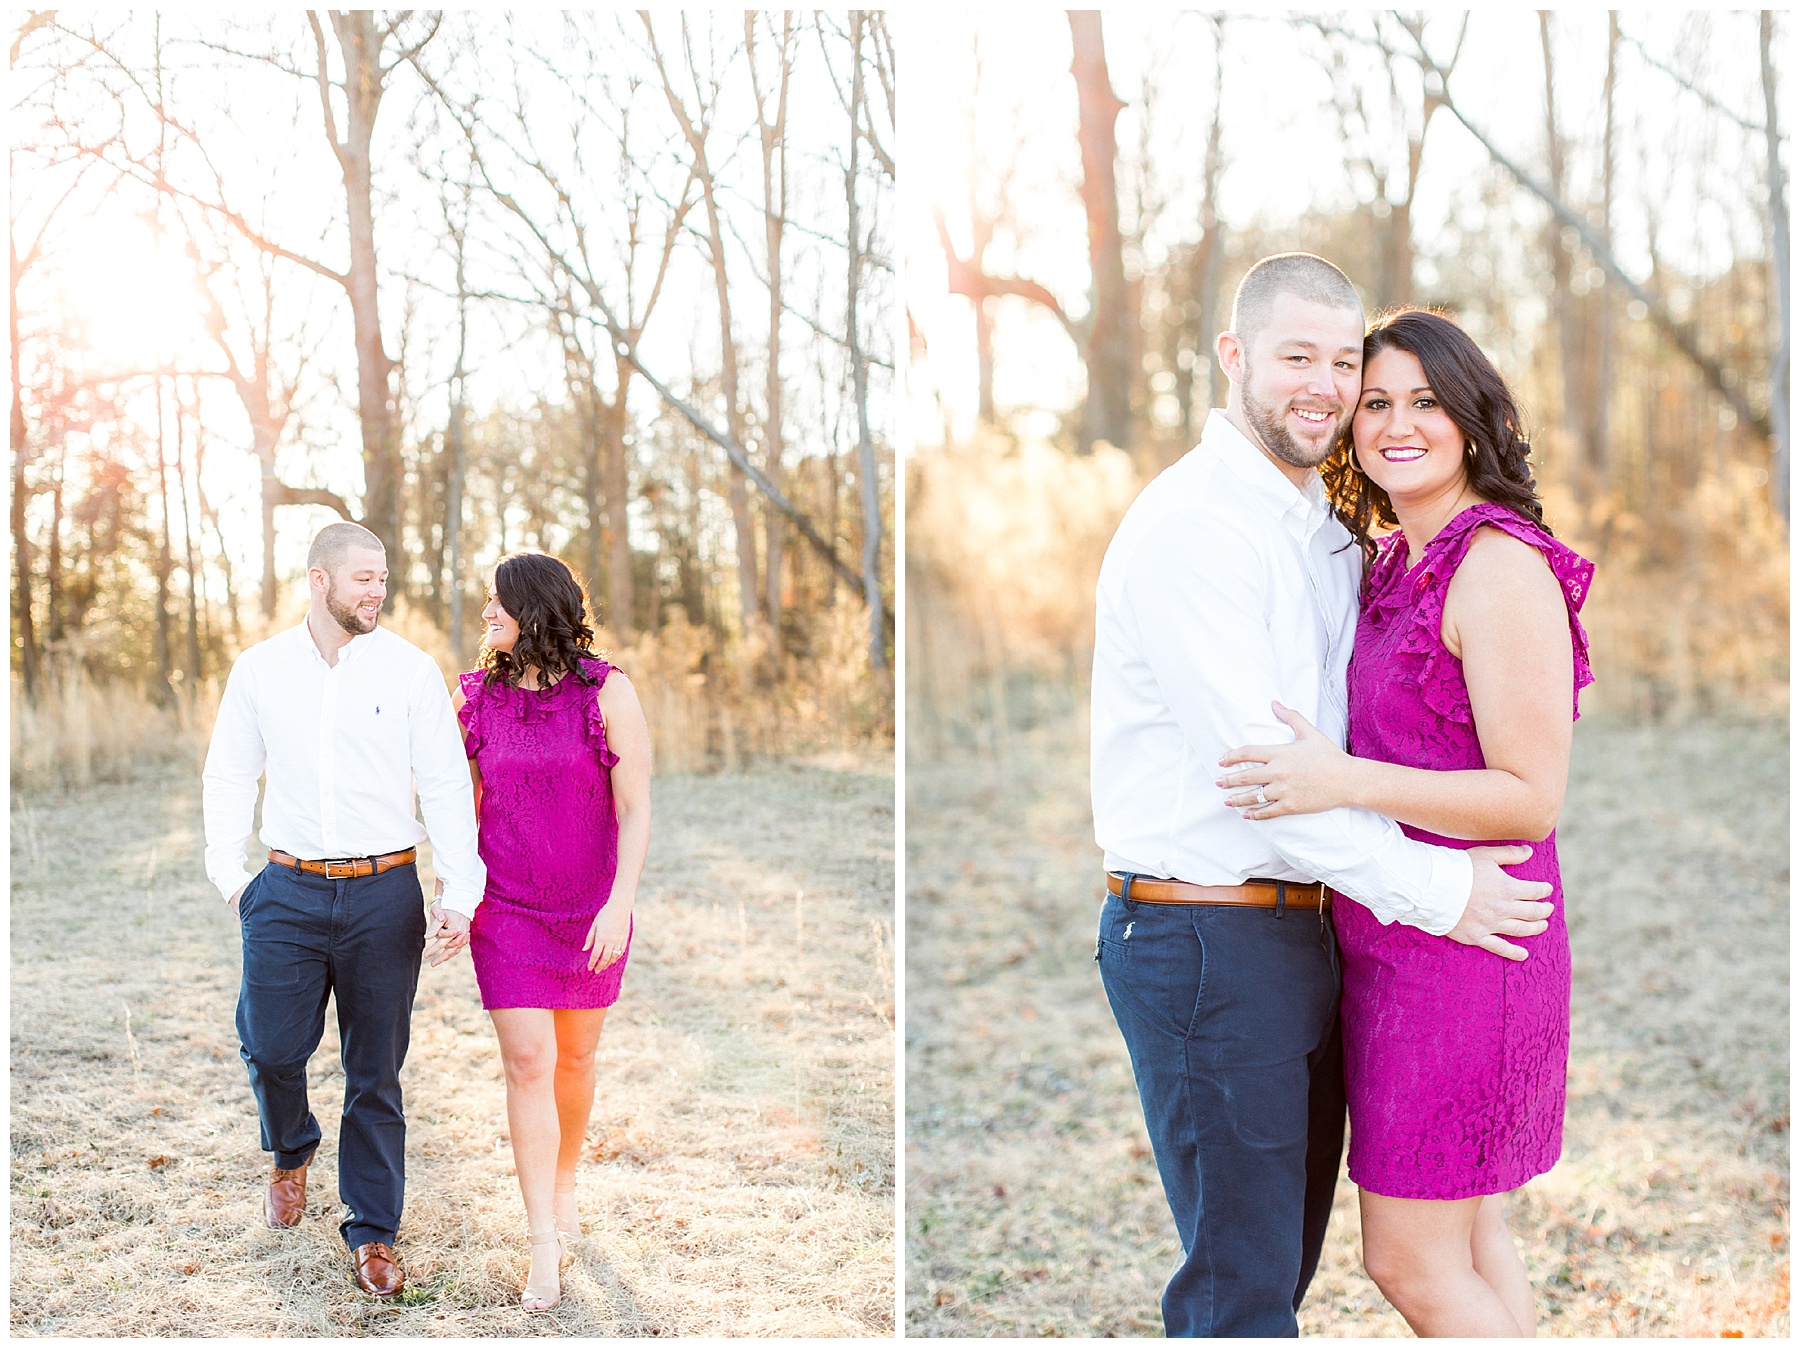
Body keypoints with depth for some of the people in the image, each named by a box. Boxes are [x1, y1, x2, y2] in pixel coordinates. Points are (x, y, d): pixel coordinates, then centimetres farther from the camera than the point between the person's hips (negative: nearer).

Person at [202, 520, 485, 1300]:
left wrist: (460, 893, -7)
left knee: (376, 1071, 5)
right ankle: (291, 1154, 33)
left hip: (384, 893, -1)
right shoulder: (260, 668, 4)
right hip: (288, 892, 1)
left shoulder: (411, 671, -1)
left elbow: (446, 787, 0)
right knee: (271, 1047, -2)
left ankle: (373, 1232, 19)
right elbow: (229, 776, 12)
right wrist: (228, 873, 2)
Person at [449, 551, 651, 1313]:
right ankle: (545, 1249, -3)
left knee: (575, 1056, 13)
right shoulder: (476, 696, -1)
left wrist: (621, 903, -21)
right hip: (506, 909, 1)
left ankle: (563, 1184, 39)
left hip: (591, 910, -1)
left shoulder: (607, 694, -10)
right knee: (527, 1061, -7)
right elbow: (463, 800, 11)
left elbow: (635, 810, -12)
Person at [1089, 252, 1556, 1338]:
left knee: (1284, 1256, 19)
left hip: (1297, 923, 9)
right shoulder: (1193, 524, -15)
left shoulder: (1328, 530, 15)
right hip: (1202, 935, -9)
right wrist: (1430, 889, -16)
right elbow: (1251, 760, -21)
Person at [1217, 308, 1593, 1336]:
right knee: (1471, 1235, 19)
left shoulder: (1501, 567, -16)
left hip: (1461, 939, -9)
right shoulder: (1394, 563, 11)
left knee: (1411, 1261, 0)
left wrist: (1342, 781, -27)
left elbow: (1534, 798, -20)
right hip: (1400, 940, 9)